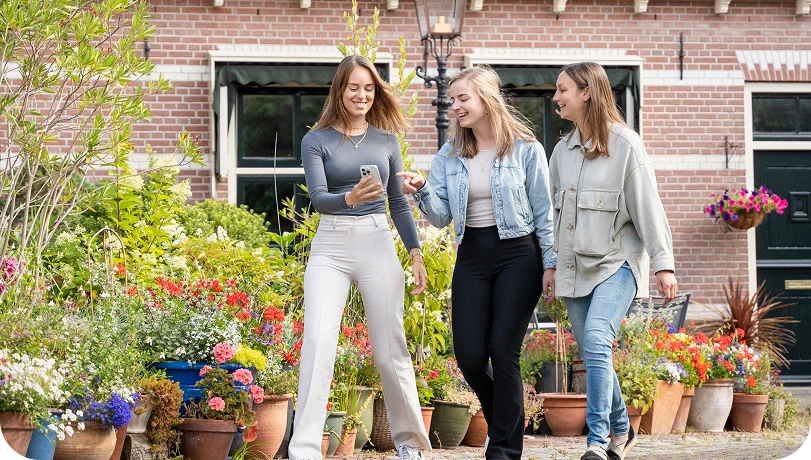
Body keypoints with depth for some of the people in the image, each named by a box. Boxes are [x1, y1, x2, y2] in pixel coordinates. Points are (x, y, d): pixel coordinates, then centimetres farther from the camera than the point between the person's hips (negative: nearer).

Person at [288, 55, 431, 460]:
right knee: (318, 341, -17)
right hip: (330, 247, -2)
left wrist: (415, 252, 7)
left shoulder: (386, 139, 10)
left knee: (390, 351, 5)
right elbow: (318, 197, -10)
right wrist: (349, 199, -31)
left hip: (378, 244, 2)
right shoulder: (317, 140, 2)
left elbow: (398, 202, 15)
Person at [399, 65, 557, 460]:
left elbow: (544, 213, 0)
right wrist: (421, 191, -16)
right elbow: (442, 216, 3)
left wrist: (551, 264, -5)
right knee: (468, 356, -2)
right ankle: (503, 423, 27)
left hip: (518, 254, -4)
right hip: (472, 257, 4)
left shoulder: (525, 149, -3)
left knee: (503, 350, -8)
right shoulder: (450, 156, 7)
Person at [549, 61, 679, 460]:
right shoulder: (562, 150, 12)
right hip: (574, 266, 6)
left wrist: (663, 263, -11)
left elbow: (648, 206, -8)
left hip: (616, 262, -6)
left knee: (596, 341, -24)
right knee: (593, 356, 8)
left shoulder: (625, 144, -6)